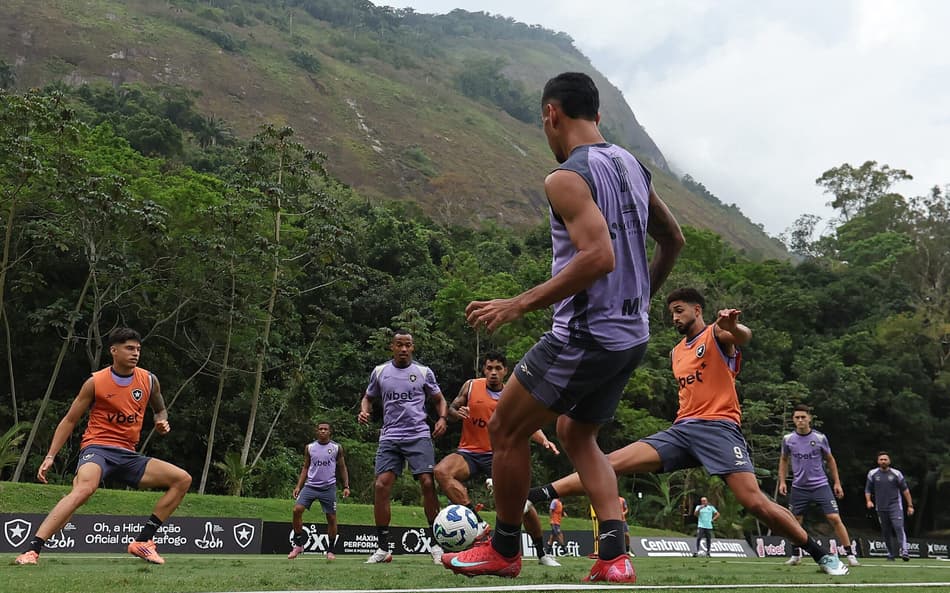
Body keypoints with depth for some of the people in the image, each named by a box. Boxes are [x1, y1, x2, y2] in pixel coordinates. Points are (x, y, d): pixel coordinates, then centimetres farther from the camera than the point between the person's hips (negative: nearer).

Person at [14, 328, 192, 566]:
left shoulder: (149, 380, 7)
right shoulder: (95, 382, -2)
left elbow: (160, 410, 26)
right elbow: (70, 420, 5)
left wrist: (162, 422, 1)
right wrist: (50, 456, -1)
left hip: (128, 454, 5)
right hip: (97, 448, -5)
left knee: (182, 479, -5)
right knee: (84, 488, -38)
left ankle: (143, 540, -4)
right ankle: (32, 550, -38)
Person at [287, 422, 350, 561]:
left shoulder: (337, 448, 3)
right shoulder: (309, 448, 7)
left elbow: (342, 468, 9)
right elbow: (305, 468, 13)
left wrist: (346, 486, -1)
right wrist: (298, 486, 4)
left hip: (328, 487, -1)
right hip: (310, 485, 1)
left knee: (331, 518, 0)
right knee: (297, 510, -14)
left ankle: (331, 550, 15)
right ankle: (298, 544, 0)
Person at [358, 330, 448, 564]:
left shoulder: (424, 372, 5)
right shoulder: (379, 371, 9)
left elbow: (439, 399, 14)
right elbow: (368, 397, 21)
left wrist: (442, 418, -5)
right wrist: (364, 411, -1)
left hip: (419, 435, -2)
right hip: (390, 437, 2)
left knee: (428, 483, -14)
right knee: (380, 485, -10)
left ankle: (435, 544, -1)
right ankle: (383, 548, 0)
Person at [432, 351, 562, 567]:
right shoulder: (471, 386, 3)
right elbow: (451, 409, 10)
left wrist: (544, 440, -24)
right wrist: (457, 413, -15)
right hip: (469, 452, 1)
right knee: (441, 471, -31)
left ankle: (542, 554, 9)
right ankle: (478, 523, -35)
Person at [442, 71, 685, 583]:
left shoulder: (566, 178, -16)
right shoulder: (631, 165, 11)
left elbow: (599, 256, -29)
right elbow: (673, 241, 19)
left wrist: (518, 305, -24)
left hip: (584, 335, -9)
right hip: (631, 335, 9)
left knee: (504, 430, 8)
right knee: (576, 435, 23)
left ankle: (504, 549, 22)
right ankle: (614, 558, 10)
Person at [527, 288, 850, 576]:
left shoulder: (717, 333, 2)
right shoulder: (676, 352, 23)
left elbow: (744, 336, -23)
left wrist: (732, 325, -46)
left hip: (719, 428, -6)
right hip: (681, 429, 6)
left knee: (755, 502, -19)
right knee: (612, 461, -10)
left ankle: (821, 553, 1)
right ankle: (537, 495, -16)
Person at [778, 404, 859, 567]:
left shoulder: (820, 438, -4)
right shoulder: (788, 439, 0)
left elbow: (830, 460, 9)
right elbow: (783, 460, 15)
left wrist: (837, 483, 7)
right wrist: (782, 481, 6)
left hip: (820, 485, -2)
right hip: (799, 487, 2)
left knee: (835, 518, -11)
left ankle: (850, 555, -5)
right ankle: (796, 555, 23)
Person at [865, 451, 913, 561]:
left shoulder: (896, 473, 2)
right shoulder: (872, 474, 6)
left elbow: (905, 490, 7)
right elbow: (868, 489, 13)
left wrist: (910, 505, 5)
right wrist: (869, 500, -4)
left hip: (895, 507, -2)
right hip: (881, 508, 2)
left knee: (899, 528, -18)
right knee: (886, 532, 5)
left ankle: (904, 552, -23)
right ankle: (891, 554, 16)